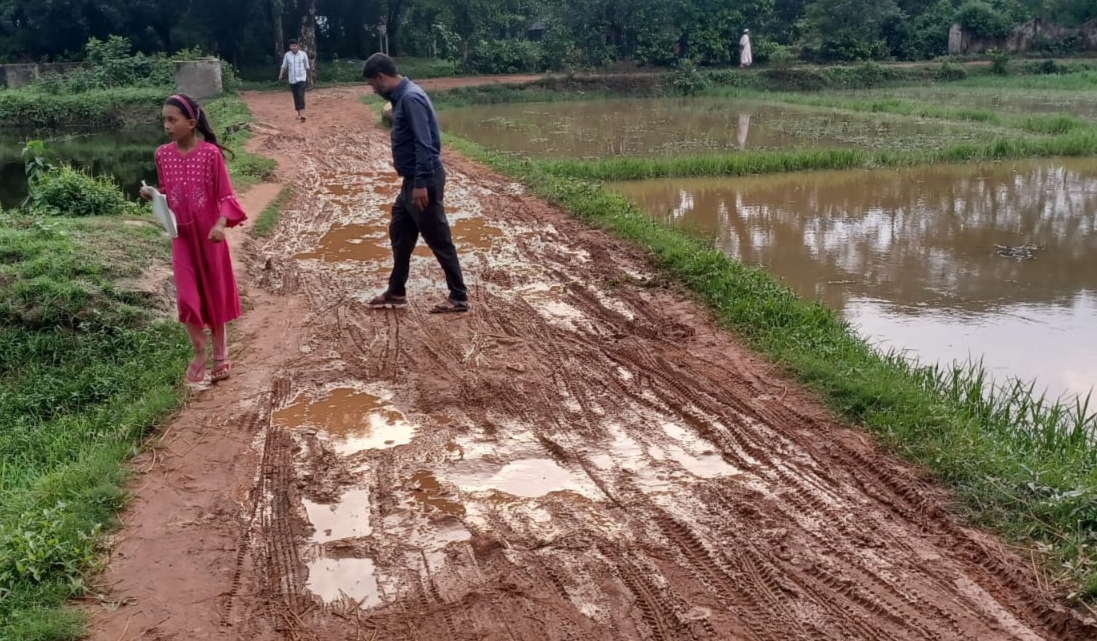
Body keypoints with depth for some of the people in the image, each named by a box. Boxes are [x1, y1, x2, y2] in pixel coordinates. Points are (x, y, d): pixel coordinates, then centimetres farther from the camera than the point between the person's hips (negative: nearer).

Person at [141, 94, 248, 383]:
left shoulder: (210, 153, -14)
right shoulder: (163, 155, -2)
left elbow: (226, 195, -12)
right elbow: (166, 194, 10)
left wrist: (221, 224, -27)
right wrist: (152, 196, -11)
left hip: (209, 234, -3)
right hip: (181, 235, 3)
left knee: (215, 294, 10)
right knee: (187, 297, -1)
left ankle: (220, 354, 25)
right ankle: (199, 351, 20)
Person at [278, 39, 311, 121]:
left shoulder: (303, 54, -2)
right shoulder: (287, 55, 2)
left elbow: (307, 67, 6)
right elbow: (284, 66, 3)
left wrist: (310, 78, 11)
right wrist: (281, 75, -14)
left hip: (301, 79, -3)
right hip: (292, 80, 3)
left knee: (301, 96, -16)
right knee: (296, 97, 9)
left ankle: (302, 115, -25)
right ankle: (299, 114, 22)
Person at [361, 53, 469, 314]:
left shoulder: (411, 98, -19)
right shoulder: (402, 96, 13)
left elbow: (424, 143, -25)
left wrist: (421, 183, -27)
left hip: (424, 181, -11)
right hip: (413, 180, 11)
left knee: (439, 241, -2)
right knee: (399, 234, 17)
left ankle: (459, 297, 7)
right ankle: (396, 293, 28)